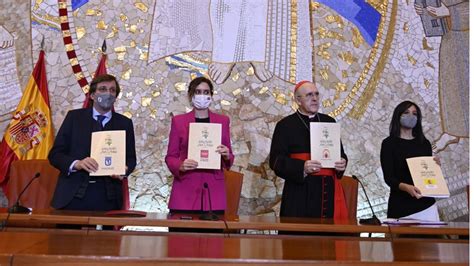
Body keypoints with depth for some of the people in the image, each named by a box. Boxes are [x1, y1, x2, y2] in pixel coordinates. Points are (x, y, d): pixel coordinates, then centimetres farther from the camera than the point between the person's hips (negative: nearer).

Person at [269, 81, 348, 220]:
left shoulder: (329, 122, 14)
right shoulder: (285, 125, 0)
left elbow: (340, 152, 20)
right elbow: (276, 160, -6)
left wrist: (342, 163, -3)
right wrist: (302, 168, -20)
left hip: (329, 190, 4)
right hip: (300, 193, -4)